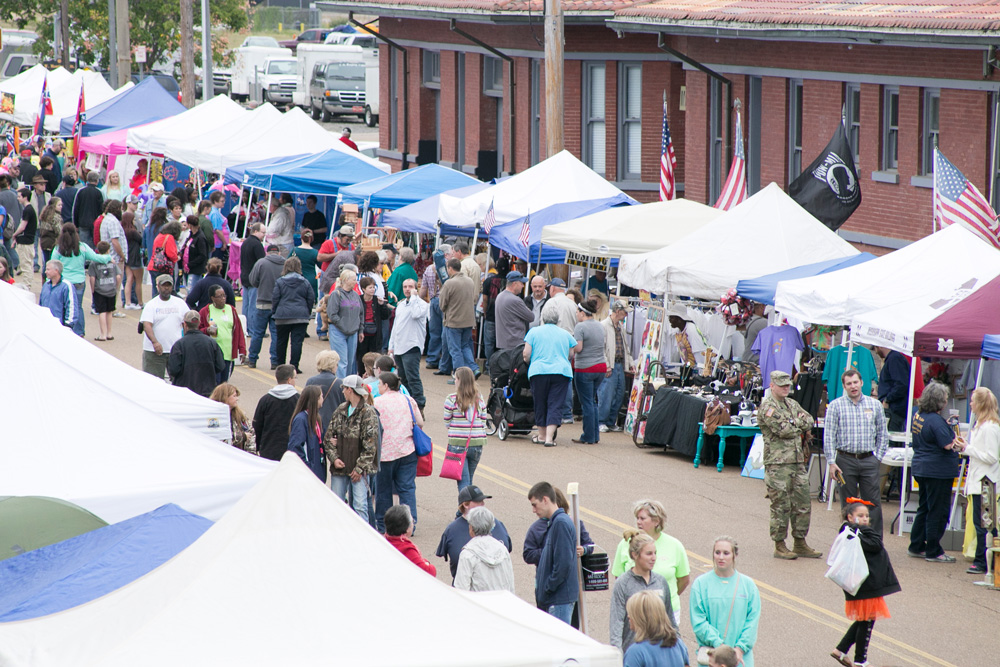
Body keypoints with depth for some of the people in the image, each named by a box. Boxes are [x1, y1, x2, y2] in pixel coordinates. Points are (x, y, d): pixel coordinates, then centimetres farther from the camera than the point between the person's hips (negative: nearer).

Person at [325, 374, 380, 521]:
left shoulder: (368, 412, -7)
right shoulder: (340, 410, 10)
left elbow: (370, 445, -10)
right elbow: (328, 437, 12)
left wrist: (360, 468, -13)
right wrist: (334, 458, -3)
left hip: (359, 469, -6)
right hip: (339, 467, 6)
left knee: (360, 505, -8)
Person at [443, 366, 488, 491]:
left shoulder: (452, 399, -8)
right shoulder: (479, 399, 5)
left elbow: (447, 422, 0)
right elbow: (483, 423, 7)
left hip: (458, 444, -4)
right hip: (477, 443, 4)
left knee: (463, 482, -3)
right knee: (469, 481, 17)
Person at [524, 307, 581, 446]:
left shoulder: (534, 332, 5)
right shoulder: (565, 335, 12)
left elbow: (526, 354, 0)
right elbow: (572, 354, 13)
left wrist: (527, 362, 20)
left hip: (539, 372, -1)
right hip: (561, 372, 1)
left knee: (540, 404, 12)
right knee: (556, 405, -1)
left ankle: (542, 436, 20)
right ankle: (549, 437, -12)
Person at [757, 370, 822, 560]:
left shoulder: (792, 404, 18)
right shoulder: (767, 407, -8)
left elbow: (809, 421, 10)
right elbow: (783, 430, -18)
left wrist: (792, 423, -5)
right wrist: (799, 423, -1)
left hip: (797, 461, 8)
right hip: (777, 462, -8)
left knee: (802, 503, 9)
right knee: (781, 506, -3)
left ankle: (800, 544, 17)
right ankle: (779, 546, 5)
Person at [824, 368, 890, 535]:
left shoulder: (875, 405, 8)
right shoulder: (835, 406, 1)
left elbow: (882, 435, 12)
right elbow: (829, 437, -1)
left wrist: (878, 458, 3)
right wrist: (831, 463, -8)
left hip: (869, 460, 1)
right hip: (845, 460, -1)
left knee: (873, 503, -2)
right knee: (848, 505, 4)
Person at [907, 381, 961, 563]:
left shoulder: (918, 415, 6)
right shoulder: (936, 421, -22)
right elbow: (948, 445, -24)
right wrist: (959, 443, -2)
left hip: (921, 468, 9)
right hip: (938, 471, -9)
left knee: (924, 509, 19)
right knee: (938, 512, -1)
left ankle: (917, 546, 25)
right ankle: (933, 552, 4)